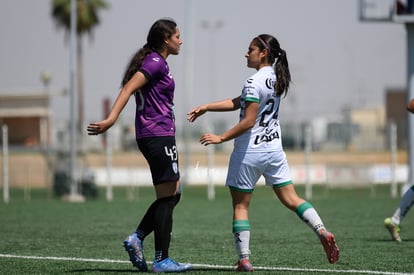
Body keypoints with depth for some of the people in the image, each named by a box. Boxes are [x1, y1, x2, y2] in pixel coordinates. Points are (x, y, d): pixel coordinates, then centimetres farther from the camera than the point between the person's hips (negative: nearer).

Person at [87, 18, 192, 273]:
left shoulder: (157, 62, 16)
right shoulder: (155, 63, -13)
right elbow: (129, 88, -22)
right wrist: (111, 119, -32)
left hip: (154, 136, 10)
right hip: (159, 135, -10)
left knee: (173, 194, 13)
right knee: (167, 197, -5)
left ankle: (137, 238, 7)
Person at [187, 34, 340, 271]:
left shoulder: (254, 82, -17)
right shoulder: (276, 79, 8)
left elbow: (248, 121, -20)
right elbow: (238, 103, 11)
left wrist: (221, 138, -14)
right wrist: (206, 107, 11)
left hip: (249, 152, -7)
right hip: (274, 149, 7)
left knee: (240, 205, 4)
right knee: (291, 198, 8)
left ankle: (244, 259, 2)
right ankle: (323, 232, -10)